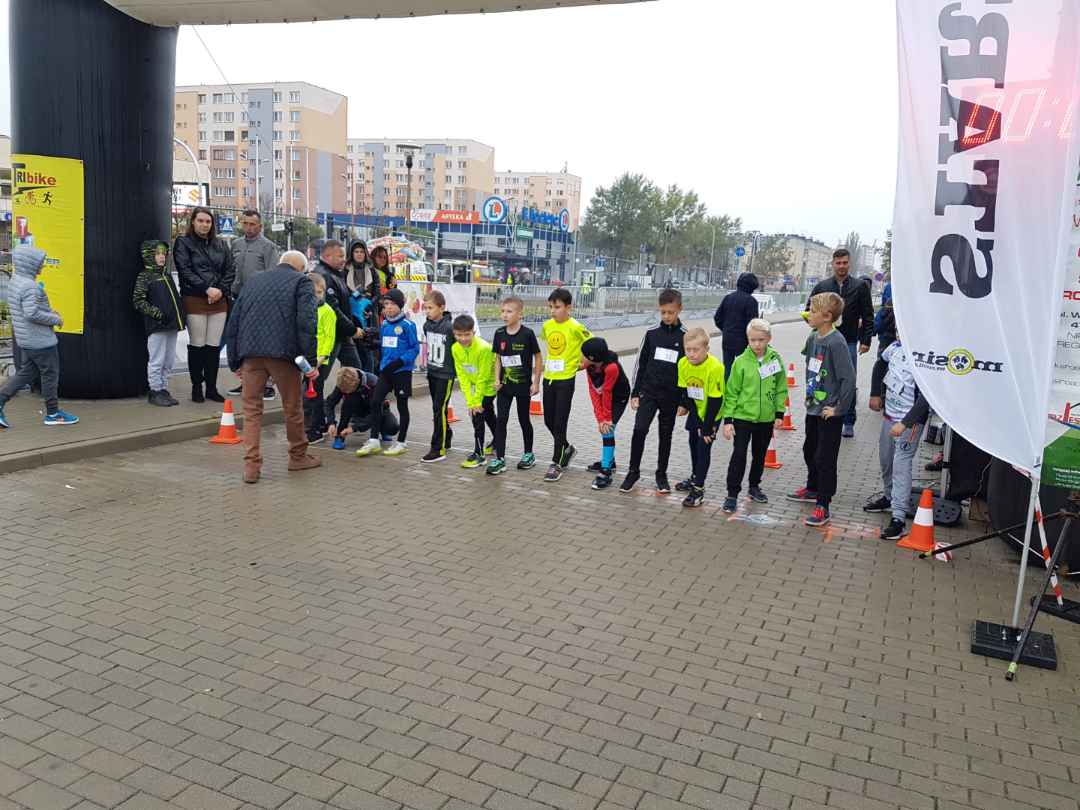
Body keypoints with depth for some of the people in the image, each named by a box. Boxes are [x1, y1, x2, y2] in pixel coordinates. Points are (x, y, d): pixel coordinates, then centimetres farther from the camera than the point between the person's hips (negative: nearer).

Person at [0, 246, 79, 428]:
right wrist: (55, 319, -14)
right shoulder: (30, 286, -22)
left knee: (26, 372, 18)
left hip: (27, 339, 9)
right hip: (40, 340, -9)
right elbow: (32, 314, -27)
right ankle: (53, 413, 14)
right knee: (51, 374, 4)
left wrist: (49, 311, 13)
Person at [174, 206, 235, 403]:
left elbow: (230, 270, 9)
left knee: (214, 346, 5)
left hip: (219, 301, 4)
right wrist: (206, 289, -16)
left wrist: (221, 289, -7)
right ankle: (196, 387, 11)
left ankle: (211, 387, 12)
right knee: (197, 346, 1)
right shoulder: (183, 242, 3)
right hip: (194, 301, -3)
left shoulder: (221, 244, 15)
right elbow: (185, 271, -7)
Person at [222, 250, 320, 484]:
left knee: (251, 408, 10)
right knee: (292, 406, 12)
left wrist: (235, 361, 23)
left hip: (250, 353, 4)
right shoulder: (302, 282, 9)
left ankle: (251, 465, 6)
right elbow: (306, 322, -7)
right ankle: (298, 457, 26)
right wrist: (311, 360, -8)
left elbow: (233, 322, 20)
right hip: (282, 352, -4)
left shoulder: (253, 281, 24)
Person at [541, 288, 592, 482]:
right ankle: (566, 448, 35)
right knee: (549, 420, 13)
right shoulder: (547, 325, 4)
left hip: (565, 380, -6)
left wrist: (582, 361, -4)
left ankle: (557, 463, 6)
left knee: (560, 422, -2)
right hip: (548, 378, 6)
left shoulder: (575, 327, -13)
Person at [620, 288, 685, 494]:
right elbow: (640, 364, 7)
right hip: (648, 392, 1)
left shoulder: (685, 336, -3)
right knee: (639, 430, -11)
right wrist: (634, 393, 3)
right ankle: (633, 471, 4)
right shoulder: (652, 334, 1)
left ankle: (661, 475, 24)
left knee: (665, 435, 10)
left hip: (671, 396, -1)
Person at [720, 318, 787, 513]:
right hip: (743, 416, -3)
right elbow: (731, 392, -6)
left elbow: (781, 388, 6)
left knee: (760, 454, 16)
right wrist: (728, 420, -8)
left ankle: (754, 486, 34)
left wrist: (779, 413, 3)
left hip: (767, 418, 3)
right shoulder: (741, 362, -9)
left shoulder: (775, 359, -3)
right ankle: (732, 494, 3)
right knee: (739, 455, -5)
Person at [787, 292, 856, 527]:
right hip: (813, 408, 9)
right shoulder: (813, 338, 3)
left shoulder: (836, 343, -21)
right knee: (810, 451, 23)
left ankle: (823, 505, 9)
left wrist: (839, 409, -19)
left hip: (830, 413, -9)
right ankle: (812, 489, 43)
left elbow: (849, 378, -23)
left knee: (825, 459, -1)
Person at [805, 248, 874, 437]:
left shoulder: (860, 286, 2)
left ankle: (848, 423, 13)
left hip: (849, 342, -1)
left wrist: (866, 340, -3)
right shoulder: (822, 286, 5)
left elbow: (868, 315, 3)